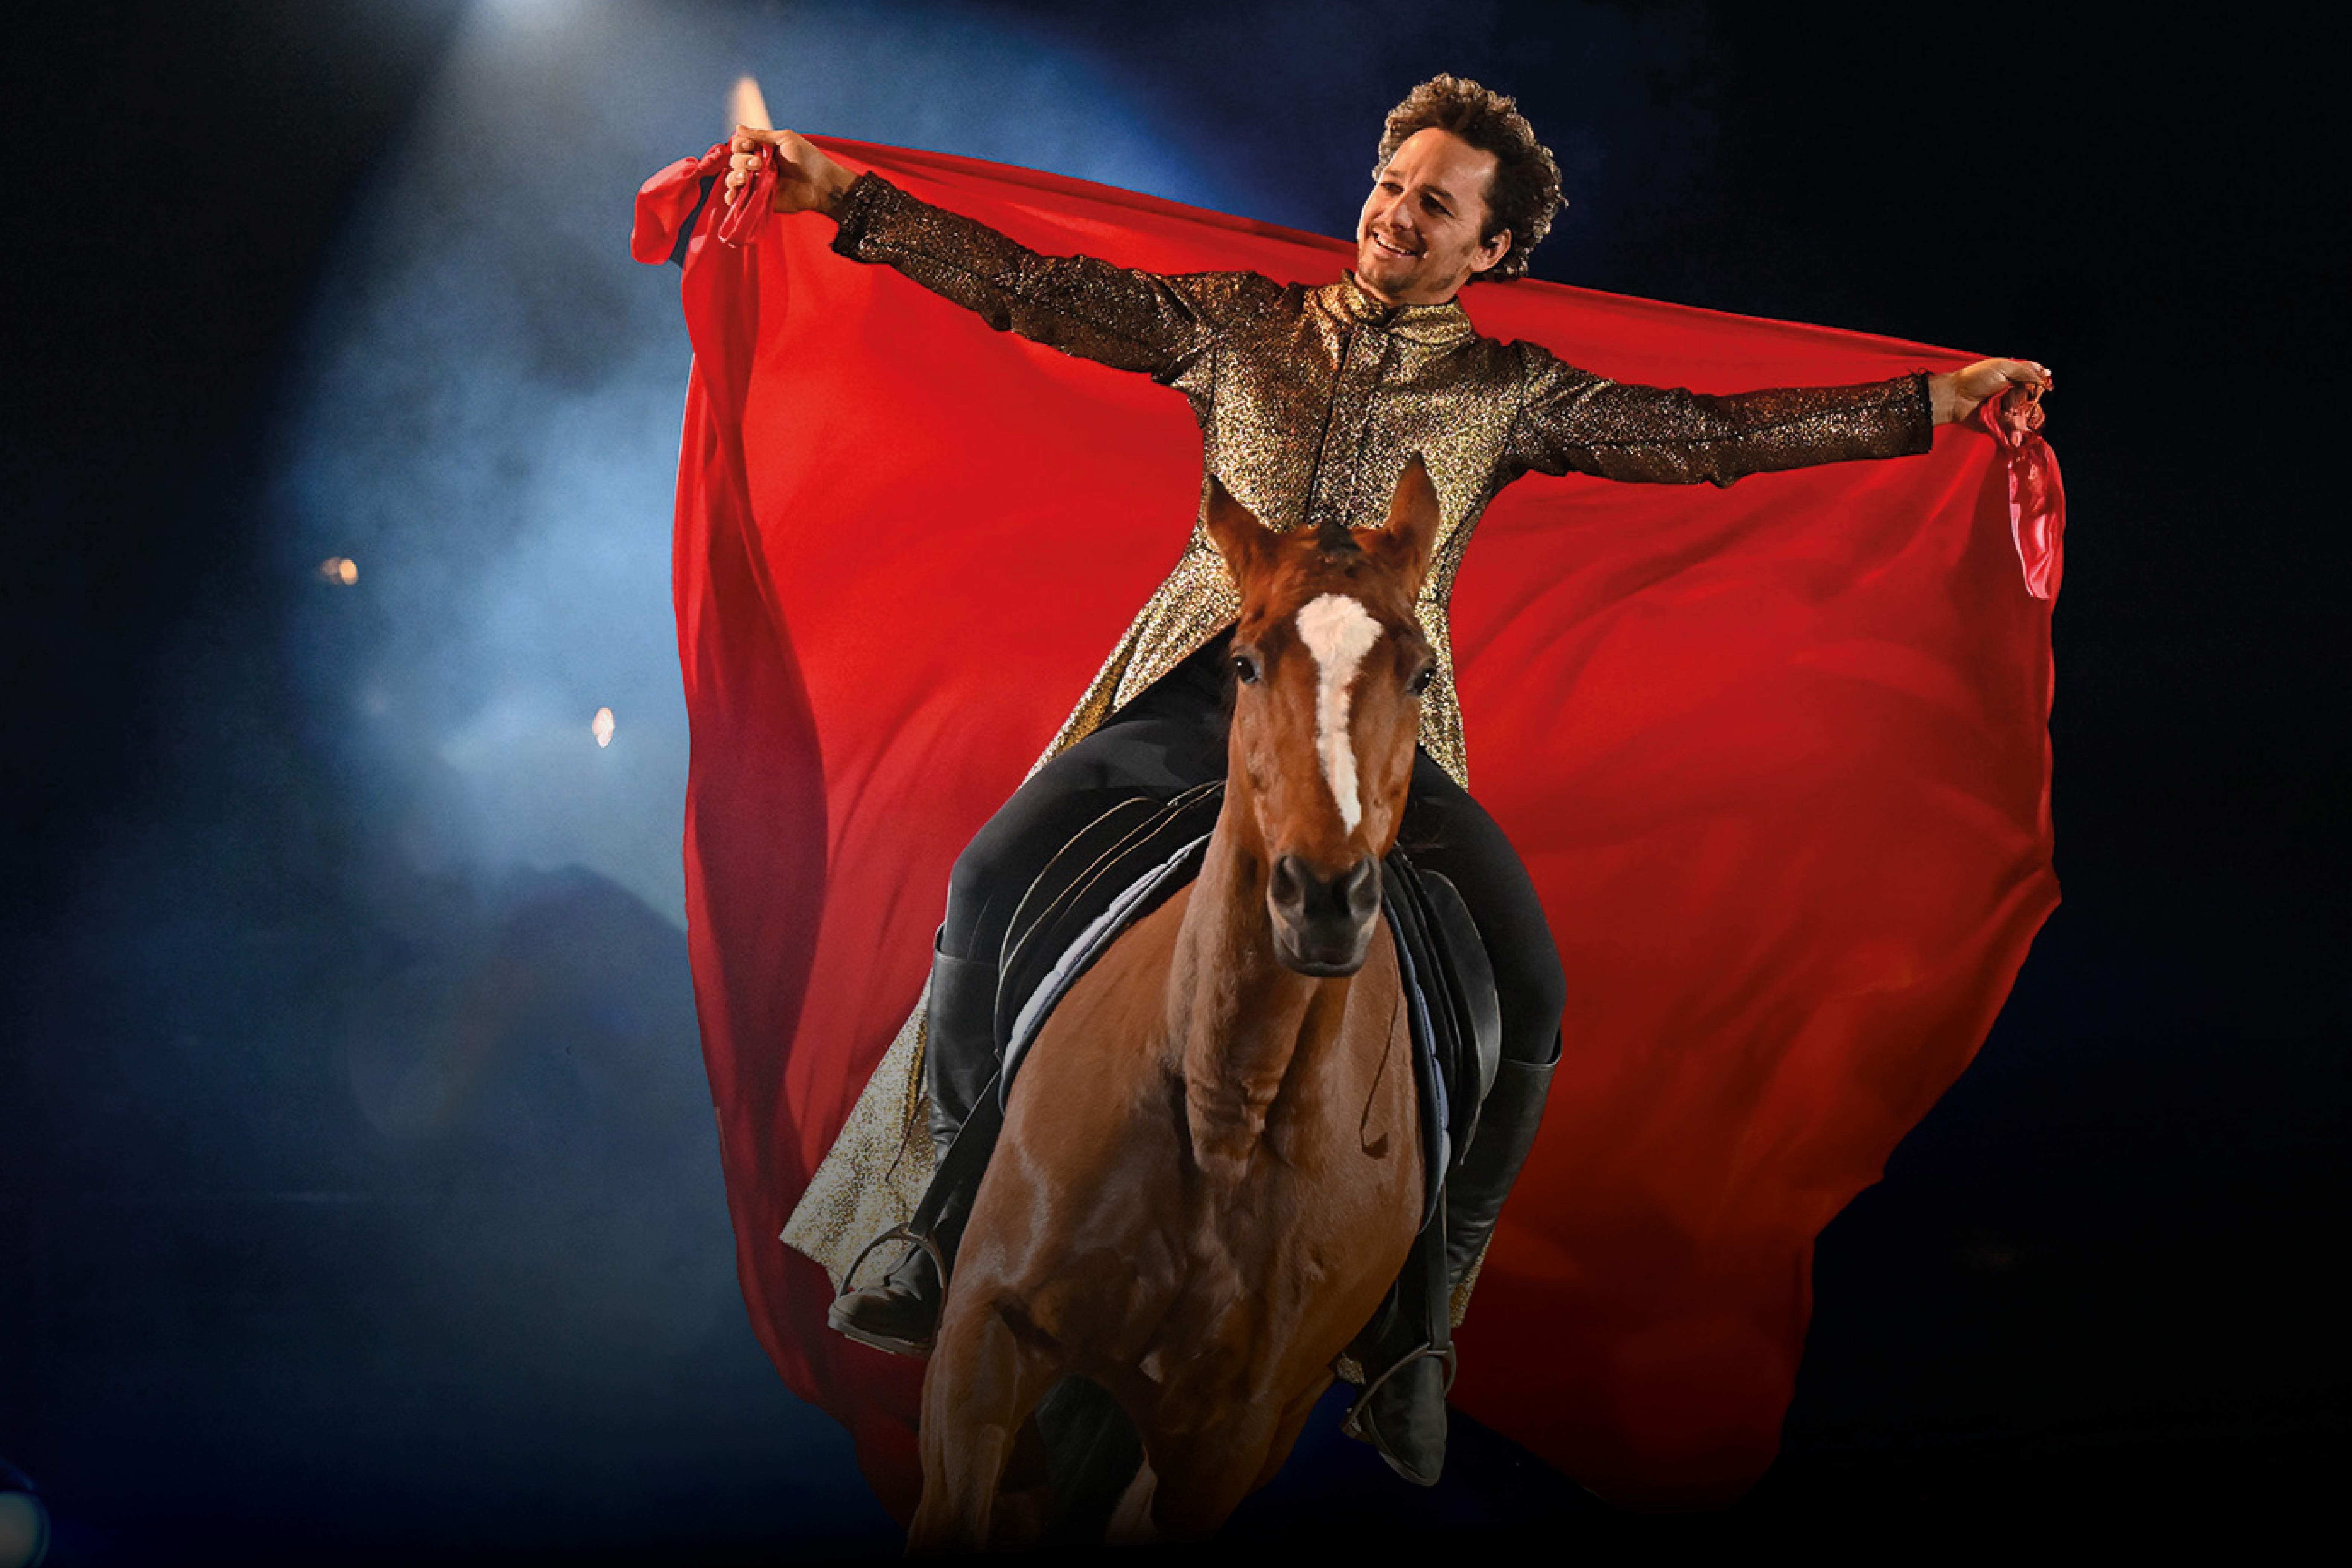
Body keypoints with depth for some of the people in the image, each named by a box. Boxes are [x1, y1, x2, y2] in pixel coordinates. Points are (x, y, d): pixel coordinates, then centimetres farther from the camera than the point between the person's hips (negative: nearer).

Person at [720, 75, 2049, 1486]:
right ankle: (961, 1235, 0)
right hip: (1201, 684, 1)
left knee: (1526, 984, -22)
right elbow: (1036, 291, 9)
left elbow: (1709, 434, 8)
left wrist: (1931, 404, 1)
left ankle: (1409, 1328, -7)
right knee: (994, 881, -17)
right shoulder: (1241, 322, 14)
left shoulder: (1510, 391, 12)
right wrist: (843, 200, 1)